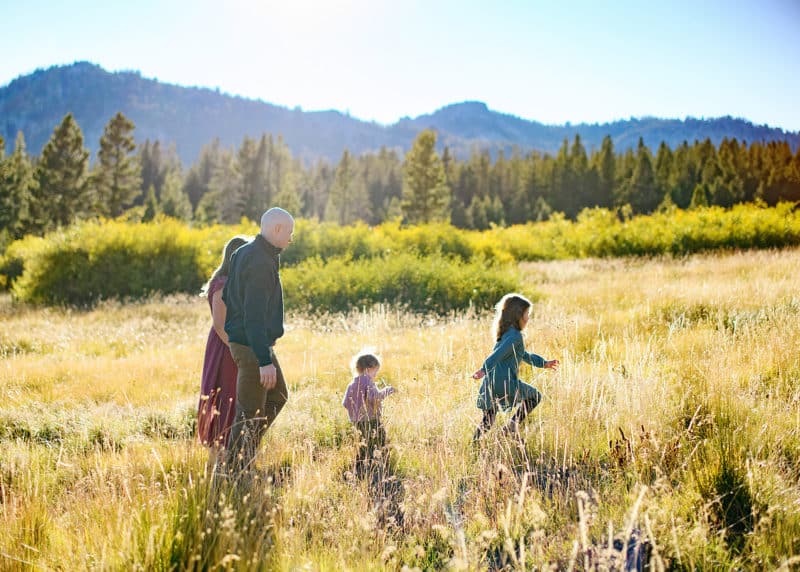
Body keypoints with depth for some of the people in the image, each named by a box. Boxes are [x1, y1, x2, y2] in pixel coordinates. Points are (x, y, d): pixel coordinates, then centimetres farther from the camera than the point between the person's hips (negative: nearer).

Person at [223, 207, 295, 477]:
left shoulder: (244, 252, 9)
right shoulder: (261, 263, -22)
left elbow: (226, 296, 17)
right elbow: (255, 315, -26)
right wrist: (265, 361, -26)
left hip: (243, 340, 10)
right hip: (252, 346, -10)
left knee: (278, 396, 22)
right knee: (250, 412, 0)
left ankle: (245, 450, 25)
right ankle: (236, 468, 10)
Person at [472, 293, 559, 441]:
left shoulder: (505, 333, 23)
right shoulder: (515, 336, -8)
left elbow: (524, 355, 35)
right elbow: (499, 353, -24)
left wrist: (544, 363, 42)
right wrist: (484, 369, -36)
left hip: (490, 384, 8)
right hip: (505, 382, -8)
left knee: (487, 422, 15)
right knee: (535, 396, 12)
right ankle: (513, 425, 1)